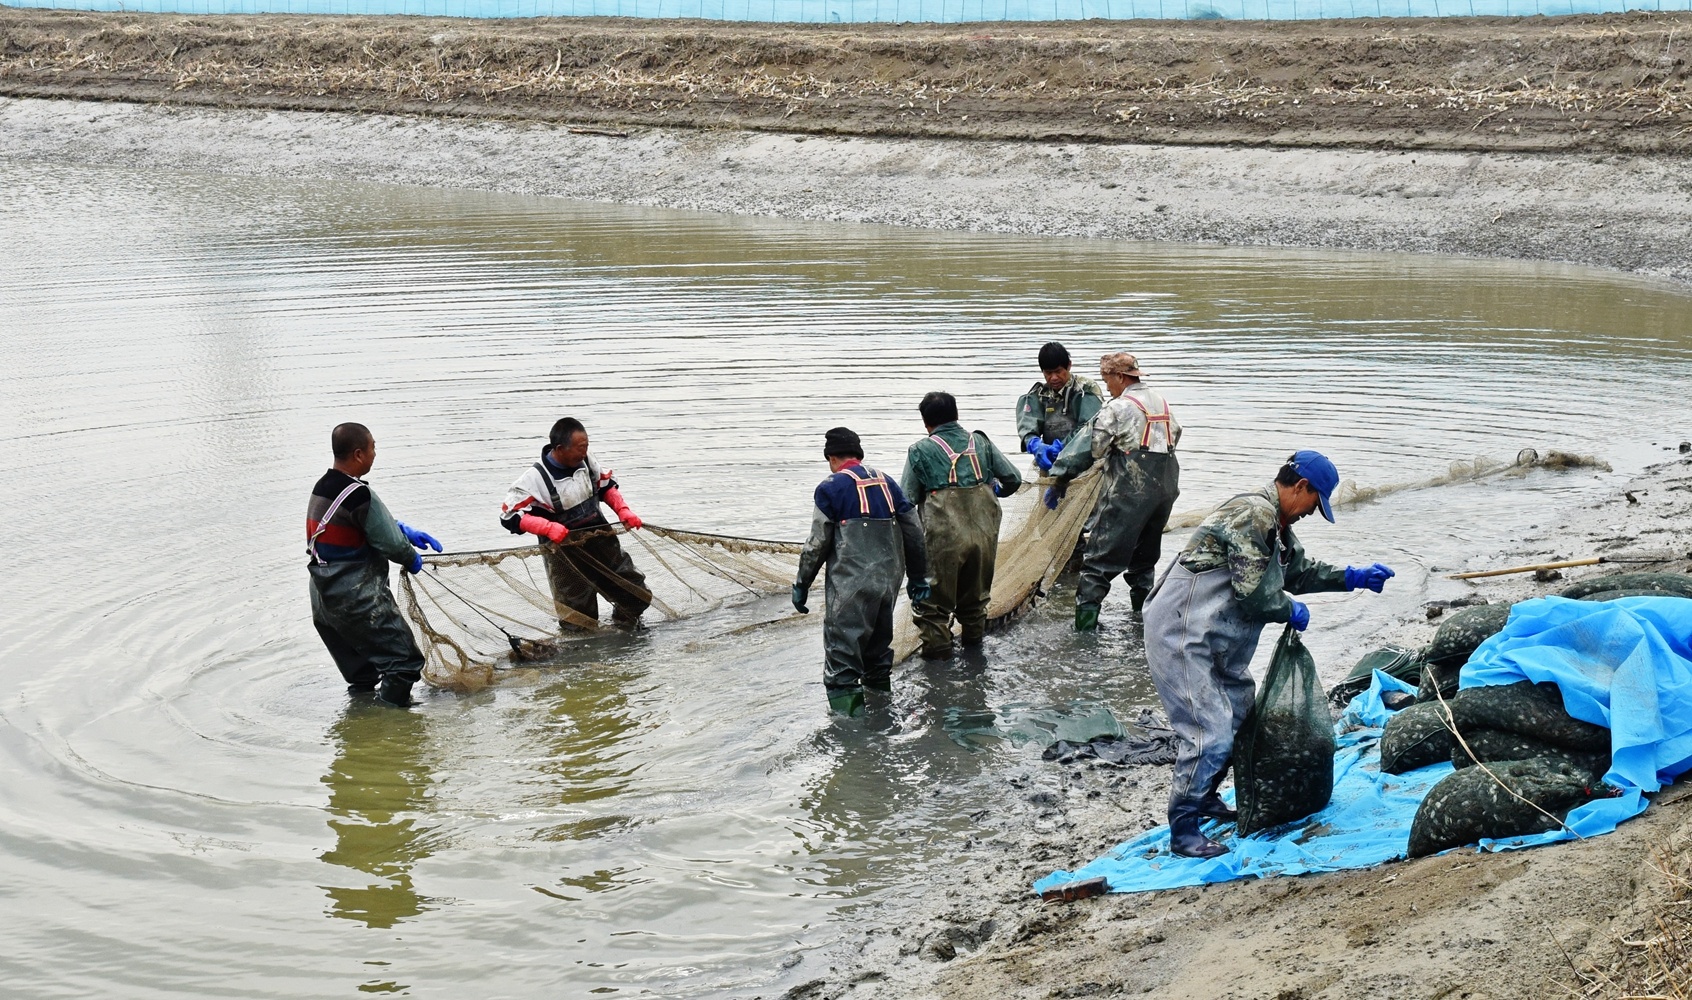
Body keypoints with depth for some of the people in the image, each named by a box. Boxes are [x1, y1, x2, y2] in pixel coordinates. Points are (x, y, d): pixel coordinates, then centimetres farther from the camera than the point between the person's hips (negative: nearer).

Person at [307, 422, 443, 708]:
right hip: (358, 603, -10)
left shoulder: (321, 486, 7)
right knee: (404, 662, -5)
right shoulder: (359, 495, -22)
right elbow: (389, 543, -15)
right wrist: (412, 559, 5)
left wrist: (406, 531, 11)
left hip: (323, 599, 10)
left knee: (360, 675, 21)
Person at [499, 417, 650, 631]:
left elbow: (607, 486, 14)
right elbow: (510, 516, -20)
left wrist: (623, 511, -1)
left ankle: (623, 629, 42)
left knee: (638, 596, 13)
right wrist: (548, 527, -31)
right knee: (578, 624, -5)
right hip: (565, 554, -6)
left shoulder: (586, 461, -4)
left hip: (602, 541, 6)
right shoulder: (535, 478, -21)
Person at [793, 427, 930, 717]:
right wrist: (918, 577, 25)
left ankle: (846, 709, -15)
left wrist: (802, 584, 3)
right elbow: (913, 532, 16)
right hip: (888, 581, 6)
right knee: (878, 641, 22)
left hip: (849, 583, -6)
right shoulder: (887, 483, 14)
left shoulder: (831, 488, -4)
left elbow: (817, 543, -6)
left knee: (842, 649, -6)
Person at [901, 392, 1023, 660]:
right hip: (984, 532, 4)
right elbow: (1013, 479, 13)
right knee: (975, 591, 25)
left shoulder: (920, 451, 1)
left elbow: (907, 499, -3)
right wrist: (995, 491, 32)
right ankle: (973, 635, 37)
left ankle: (937, 643, 8)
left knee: (934, 595, 10)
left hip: (943, 538, -4)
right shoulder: (980, 442, 11)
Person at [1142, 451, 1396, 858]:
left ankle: (1205, 799, 36)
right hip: (1182, 636, -11)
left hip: (1218, 643, 11)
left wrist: (1352, 577, 24)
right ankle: (1183, 831, -6)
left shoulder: (1275, 525, 17)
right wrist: (1291, 611, -4)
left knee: (1237, 714, 20)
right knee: (1210, 731, -14)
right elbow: (1252, 590, -21)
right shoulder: (1254, 514, -18)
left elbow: (1299, 571, 32)